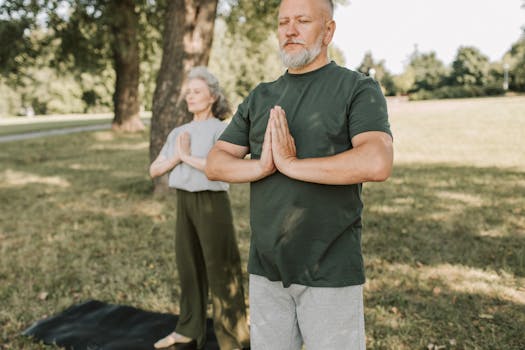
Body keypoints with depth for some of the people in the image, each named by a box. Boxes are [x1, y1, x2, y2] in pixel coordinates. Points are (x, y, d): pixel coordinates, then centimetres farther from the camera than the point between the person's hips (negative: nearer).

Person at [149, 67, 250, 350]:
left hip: (212, 204, -6)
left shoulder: (222, 130, -9)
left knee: (220, 270, -1)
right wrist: (176, 157, -11)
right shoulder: (178, 133, 10)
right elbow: (154, 171, 7)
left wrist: (188, 157, -18)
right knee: (189, 266, 14)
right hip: (184, 203, 6)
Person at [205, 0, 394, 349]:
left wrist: (291, 164, -18)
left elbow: (378, 163, -21)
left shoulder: (359, 88, -4)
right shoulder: (260, 98, 10)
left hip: (331, 271, -4)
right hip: (266, 268, 5)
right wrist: (261, 167, -14)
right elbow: (215, 164, 5)